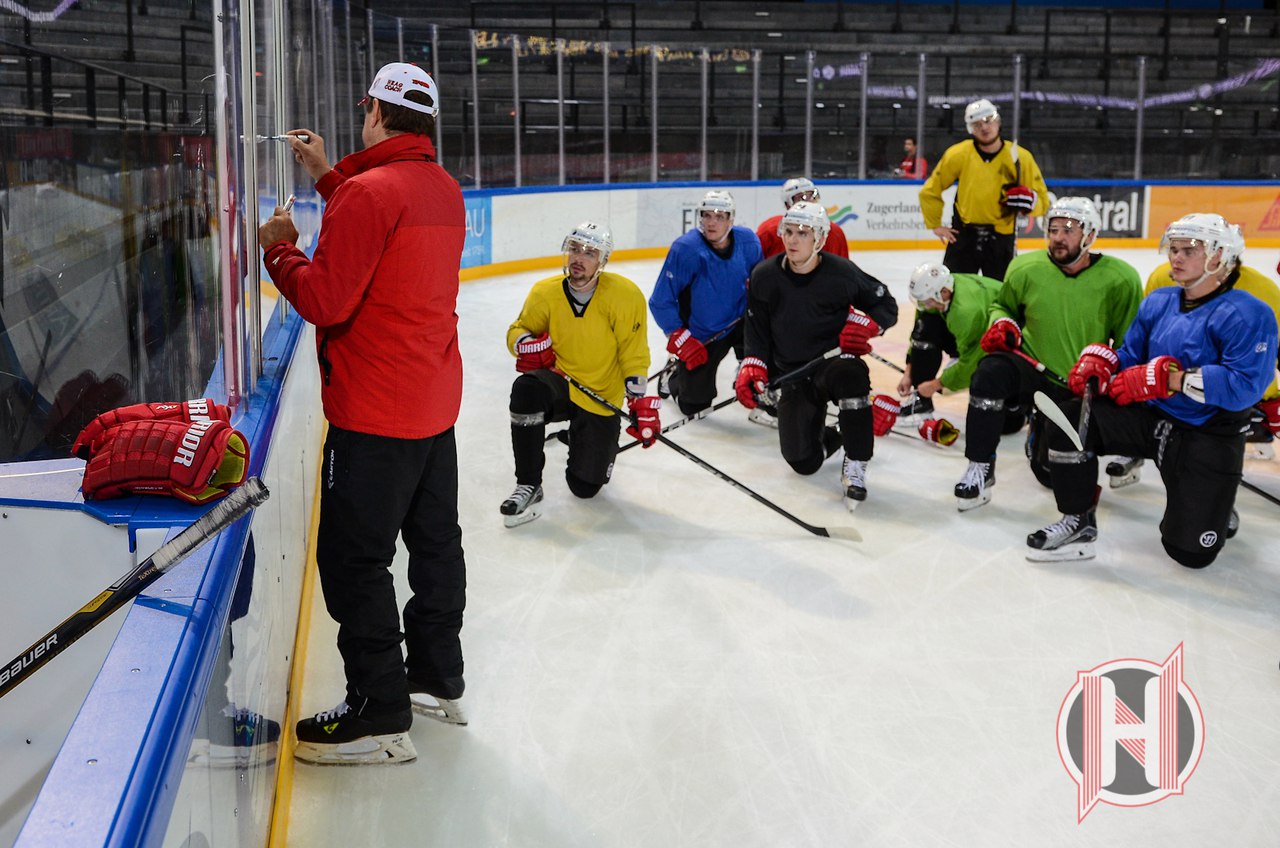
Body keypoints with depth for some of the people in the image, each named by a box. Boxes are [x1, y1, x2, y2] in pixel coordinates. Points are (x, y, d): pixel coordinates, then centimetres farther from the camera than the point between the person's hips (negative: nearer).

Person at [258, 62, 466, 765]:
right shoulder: (443, 190, 8)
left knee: (353, 557, -1)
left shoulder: (370, 192, -19)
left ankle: (379, 714, 4)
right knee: (434, 542, 18)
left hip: (376, 413, -9)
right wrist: (327, 173, 24)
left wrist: (279, 249, -6)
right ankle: (437, 680, 32)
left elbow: (325, 299, -22)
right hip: (435, 403, 9)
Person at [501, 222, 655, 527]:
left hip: (601, 401, -1)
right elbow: (518, 330, 5)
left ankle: (601, 448, 37)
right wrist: (527, 345, -19)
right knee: (526, 390, -36)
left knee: (585, 486, -2)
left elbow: (634, 354, -8)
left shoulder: (626, 295, -15)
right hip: (559, 384, 1)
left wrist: (640, 402, -13)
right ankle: (528, 487, -22)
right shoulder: (544, 293, -9)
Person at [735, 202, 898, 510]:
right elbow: (757, 330, 8)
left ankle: (856, 465, -25)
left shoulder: (841, 273, -12)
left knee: (851, 373, -42)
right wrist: (753, 367, -6)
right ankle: (829, 436, 35)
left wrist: (864, 325, -19)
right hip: (791, 376, 3)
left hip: (834, 362, -3)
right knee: (803, 461, -4)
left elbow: (886, 305, 0)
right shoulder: (764, 277, -4)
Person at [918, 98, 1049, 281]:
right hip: (963, 237, 0)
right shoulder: (958, 155, -7)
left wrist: (1028, 200, -21)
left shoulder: (1021, 157, -6)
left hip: (1001, 240, 0)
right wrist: (935, 224, 3)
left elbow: (1043, 199, -1)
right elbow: (930, 190, 4)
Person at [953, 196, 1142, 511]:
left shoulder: (1119, 280, -12)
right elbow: (1003, 305, 13)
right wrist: (1001, 324, -9)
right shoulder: (1026, 269, -6)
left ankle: (1039, 435, 42)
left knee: (1052, 472, 4)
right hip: (1031, 365, 0)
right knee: (990, 374, -35)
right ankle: (980, 469, -22)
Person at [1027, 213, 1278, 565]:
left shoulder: (1249, 314, -16)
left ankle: (1213, 506, 29)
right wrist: (1099, 361, -12)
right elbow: (1130, 357, 12)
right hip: (1150, 417, 6)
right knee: (1072, 420, -19)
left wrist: (1169, 378, -32)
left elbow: (1245, 385, -27)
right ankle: (1079, 522, -3)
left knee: (1191, 551, -8)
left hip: (1208, 438, -5)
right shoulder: (1158, 302, 8)